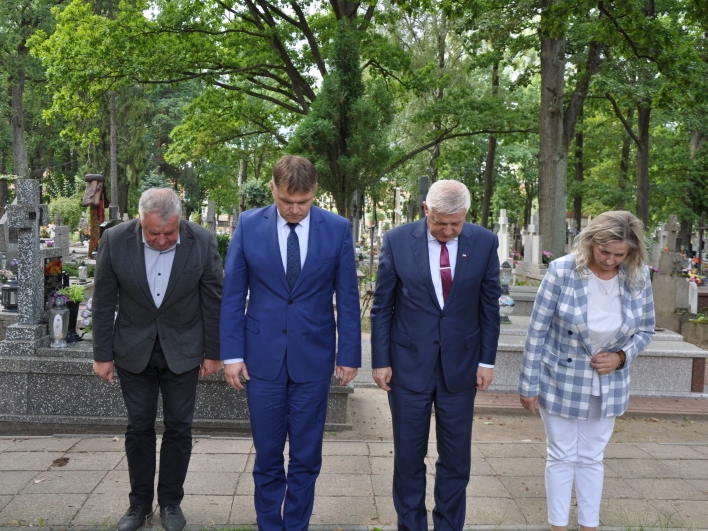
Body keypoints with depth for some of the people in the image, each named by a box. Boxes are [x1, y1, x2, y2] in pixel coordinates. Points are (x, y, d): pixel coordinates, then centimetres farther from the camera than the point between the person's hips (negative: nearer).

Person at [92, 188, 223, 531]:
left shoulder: (202, 242, -16)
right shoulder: (115, 241, -15)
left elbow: (214, 300, -6)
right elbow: (103, 302, -5)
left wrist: (213, 352, -2)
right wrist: (102, 355, -3)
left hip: (182, 350, 0)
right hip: (134, 351, 1)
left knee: (178, 428, 7)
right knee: (139, 428, 9)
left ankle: (170, 502, 24)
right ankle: (139, 503, 25)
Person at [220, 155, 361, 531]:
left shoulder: (337, 229, -3)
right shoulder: (249, 225, -2)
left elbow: (347, 298, 1)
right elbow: (233, 295, 1)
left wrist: (350, 354, 1)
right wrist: (232, 353, -3)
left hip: (313, 358, 0)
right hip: (262, 357, 0)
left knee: (306, 457, 11)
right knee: (267, 455, 11)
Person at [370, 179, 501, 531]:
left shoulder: (484, 243, -3)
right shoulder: (397, 241, -7)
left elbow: (489, 305, 4)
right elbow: (382, 307, -2)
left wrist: (487, 360, 2)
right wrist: (380, 360, -3)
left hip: (461, 364, 1)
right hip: (409, 363, -1)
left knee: (456, 457, 10)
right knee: (408, 455, 9)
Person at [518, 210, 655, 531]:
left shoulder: (638, 277, -9)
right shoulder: (562, 271, -20)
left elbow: (645, 330, 6)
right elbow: (537, 331, -14)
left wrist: (621, 357, -13)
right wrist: (529, 384, -13)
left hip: (608, 385, 3)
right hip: (560, 381, -3)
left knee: (592, 458, 15)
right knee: (561, 456, 9)